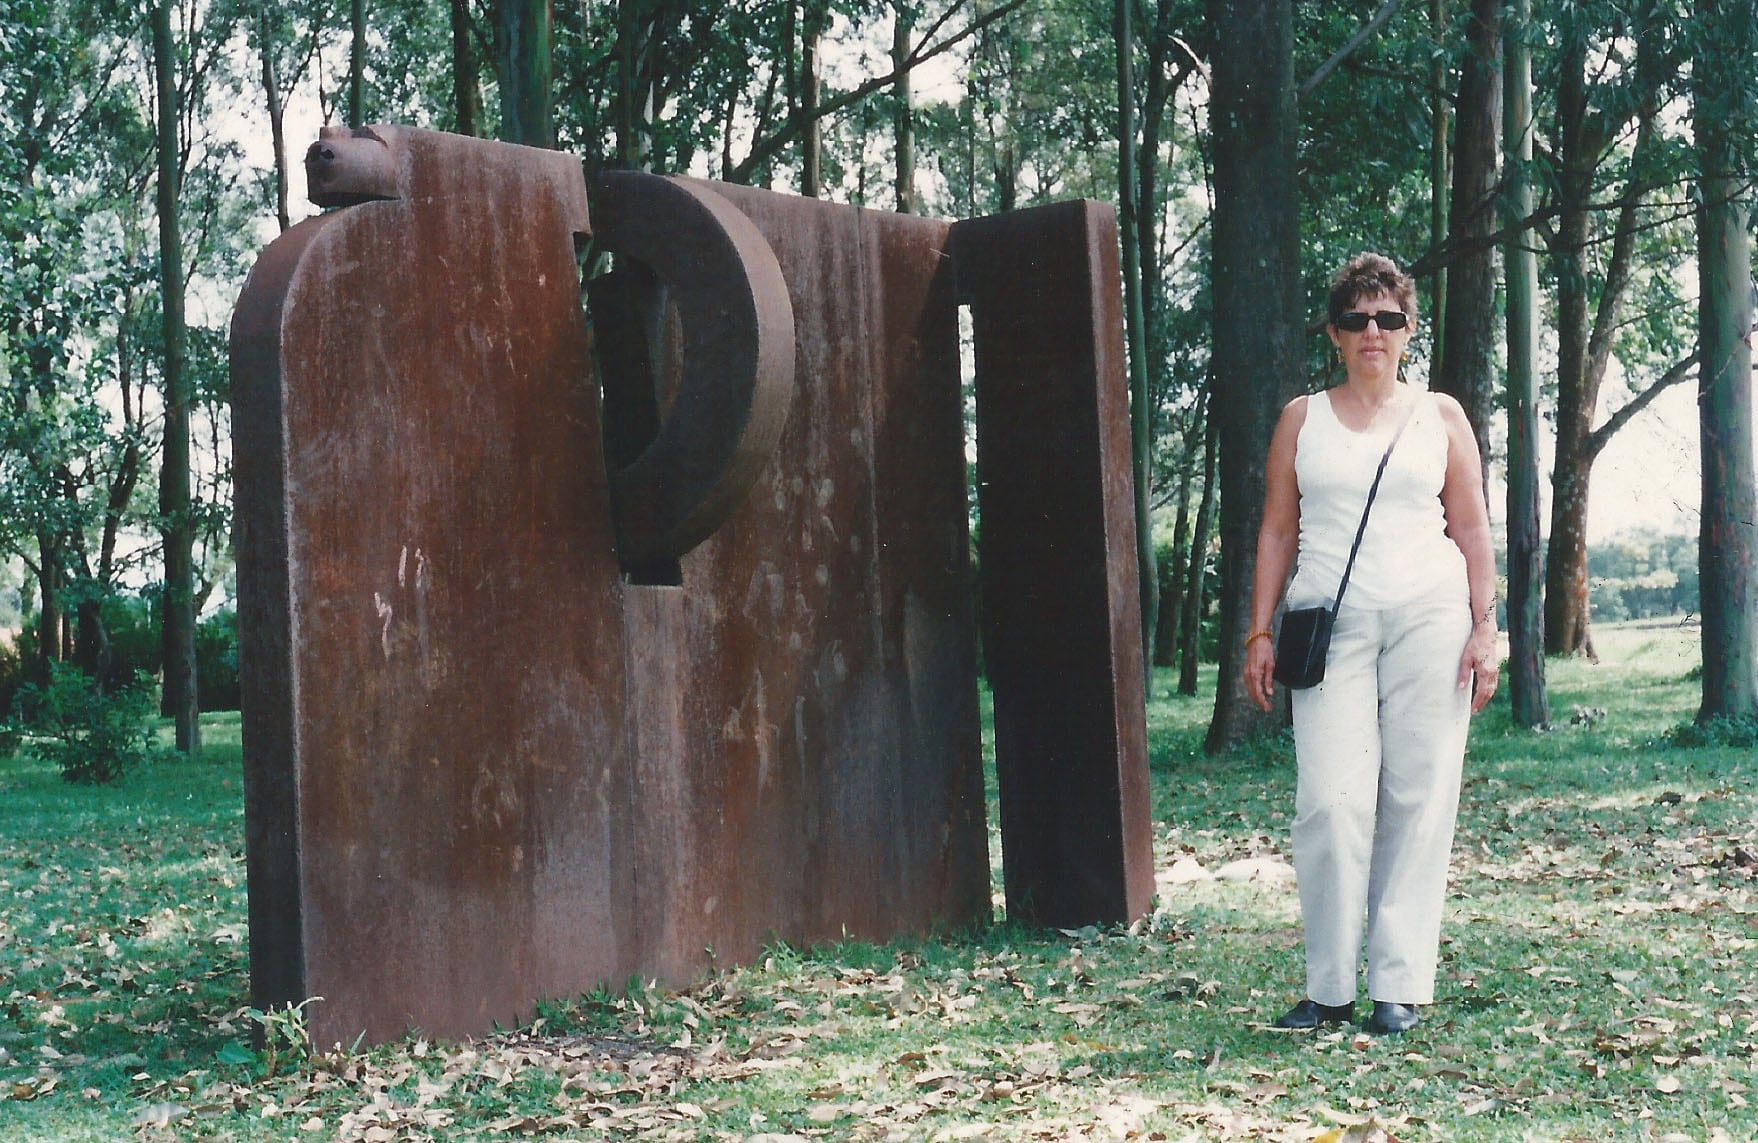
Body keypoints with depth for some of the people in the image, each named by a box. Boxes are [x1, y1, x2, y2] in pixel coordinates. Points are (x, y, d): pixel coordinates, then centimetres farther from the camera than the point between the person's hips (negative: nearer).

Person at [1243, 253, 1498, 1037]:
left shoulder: (1440, 416, 13)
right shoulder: (1302, 419, 14)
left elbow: (1472, 531, 11)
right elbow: (1277, 531, 12)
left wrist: (1485, 628, 1)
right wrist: (1260, 633, 5)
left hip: (1428, 617, 0)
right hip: (1331, 620, 0)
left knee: (1417, 798, -2)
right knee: (1331, 801, -10)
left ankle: (1400, 984, 5)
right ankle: (1330, 987, -2)